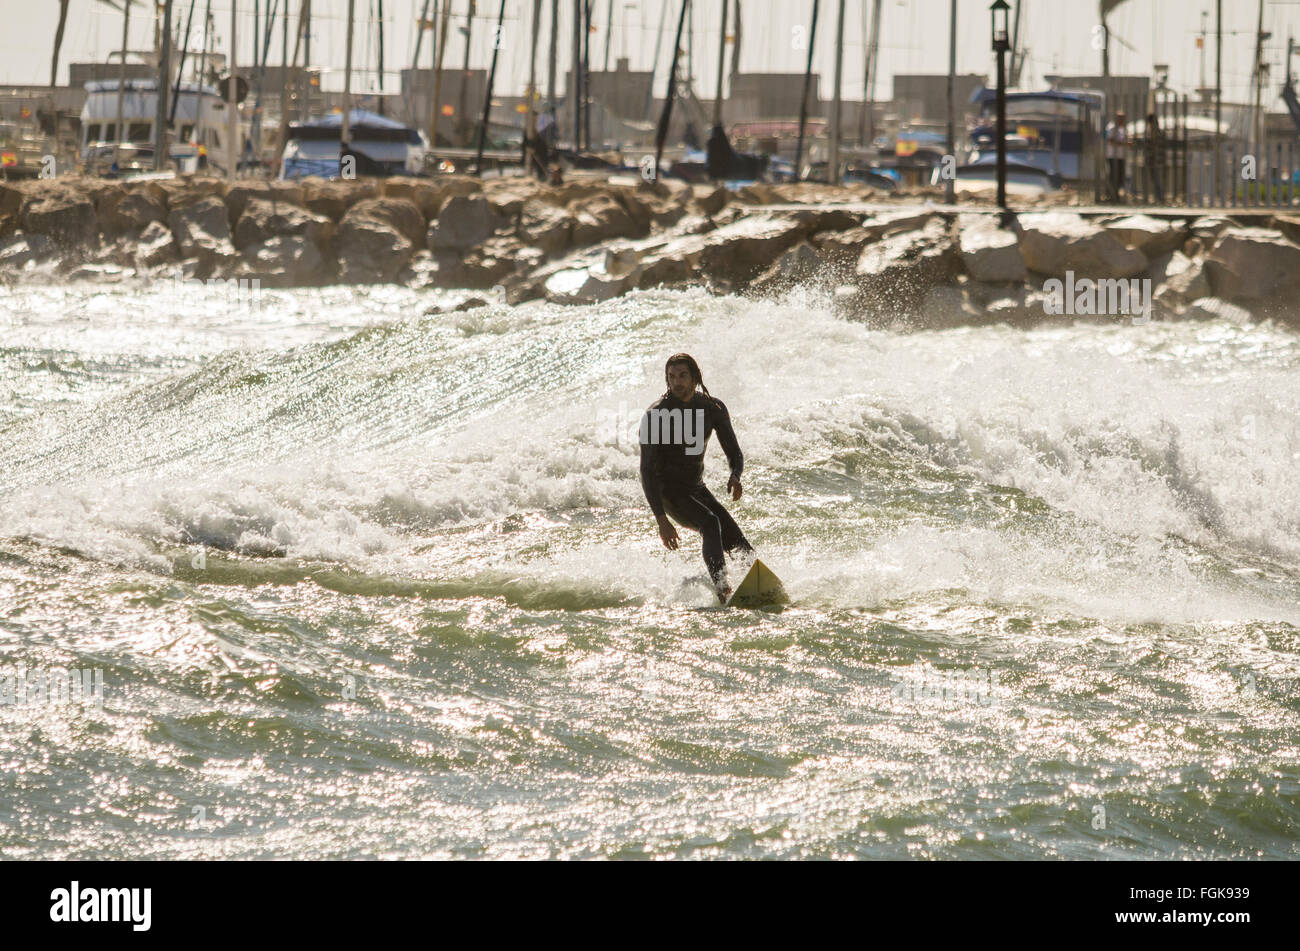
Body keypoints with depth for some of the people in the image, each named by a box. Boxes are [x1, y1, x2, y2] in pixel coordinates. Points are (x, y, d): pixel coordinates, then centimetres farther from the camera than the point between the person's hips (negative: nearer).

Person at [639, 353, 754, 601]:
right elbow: (647, 471, -17)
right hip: (668, 492, -6)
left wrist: (735, 476, -21)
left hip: (696, 488, 6)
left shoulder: (713, 408, -1)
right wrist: (661, 520, -25)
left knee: (738, 544, -9)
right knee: (710, 524, -31)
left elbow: (734, 453, 5)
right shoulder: (656, 414, -15)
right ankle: (721, 589, -43)